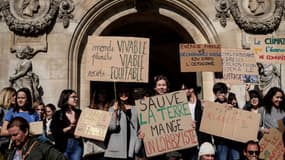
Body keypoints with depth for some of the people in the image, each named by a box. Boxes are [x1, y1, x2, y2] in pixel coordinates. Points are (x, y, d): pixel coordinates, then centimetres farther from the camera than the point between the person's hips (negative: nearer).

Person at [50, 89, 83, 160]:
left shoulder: (79, 113, 6)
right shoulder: (58, 114, -2)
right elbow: (54, 132, -9)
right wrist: (69, 128, -17)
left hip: (77, 144, 2)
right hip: (63, 146, -2)